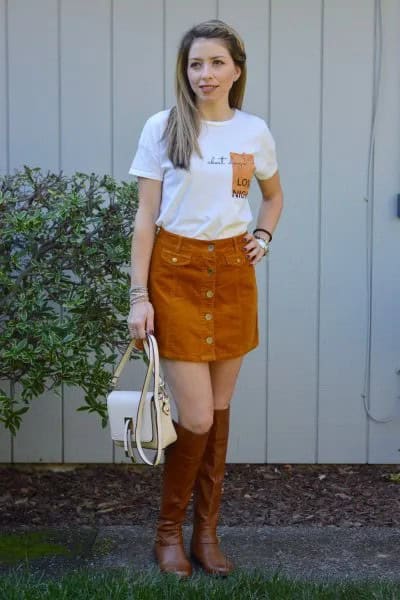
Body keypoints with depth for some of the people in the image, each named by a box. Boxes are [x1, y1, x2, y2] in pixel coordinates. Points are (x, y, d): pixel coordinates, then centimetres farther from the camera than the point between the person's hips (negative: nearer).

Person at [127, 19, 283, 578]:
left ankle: (206, 531, 22)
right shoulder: (162, 128, -4)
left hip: (233, 272, 3)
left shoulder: (255, 131, 5)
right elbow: (146, 216, -4)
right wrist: (139, 295, -9)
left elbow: (274, 195, 23)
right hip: (176, 270, -3)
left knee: (219, 409, 8)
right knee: (196, 416, -6)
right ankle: (169, 530, 16)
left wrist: (263, 236, 4)